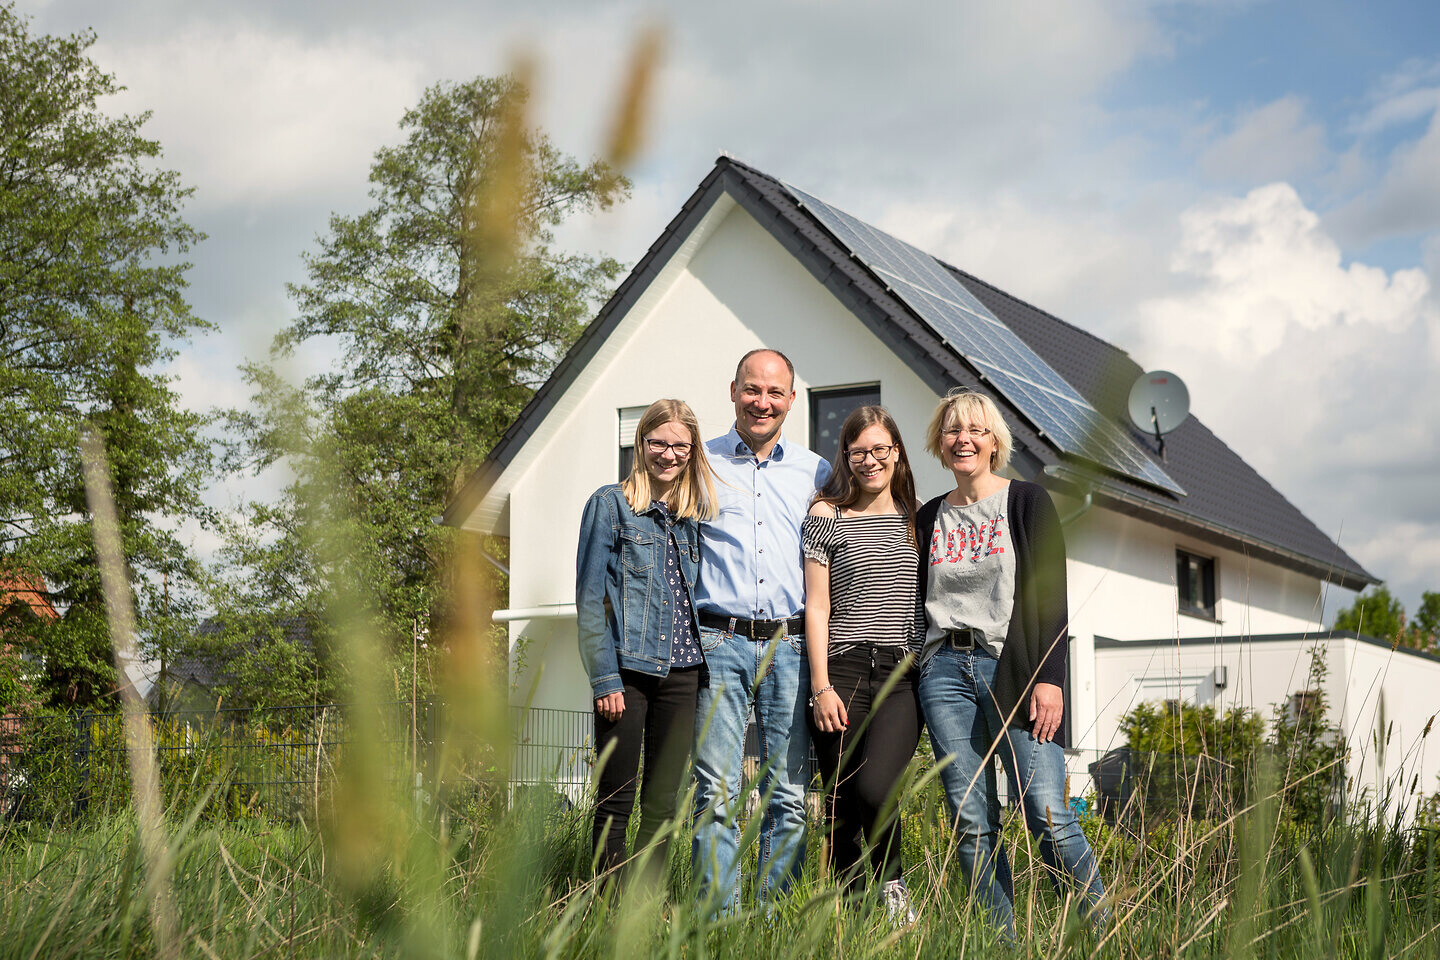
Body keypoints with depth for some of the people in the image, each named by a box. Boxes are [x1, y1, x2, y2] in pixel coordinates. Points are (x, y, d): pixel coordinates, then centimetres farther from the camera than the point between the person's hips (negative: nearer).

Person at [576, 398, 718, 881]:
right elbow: (589, 598, -4)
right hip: (628, 670, -4)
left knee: (663, 803, 7)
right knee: (615, 804, 0)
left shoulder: (698, 514, 14)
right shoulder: (610, 504, 0)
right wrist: (604, 678, -11)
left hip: (683, 672, 4)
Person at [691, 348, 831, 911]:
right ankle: (719, 918, -2)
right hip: (720, 643, -2)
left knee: (790, 795, 2)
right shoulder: (701, 464, 9)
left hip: (790, 646, 2)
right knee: (717, 792, -7)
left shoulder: (815, 474, 13)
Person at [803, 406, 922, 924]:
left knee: (876, 789, -19)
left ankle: (890, 881, 6)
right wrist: (821, 687, -7)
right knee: (841, 803, -1)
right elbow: (816, 606, 1)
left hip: (902, 676, 1)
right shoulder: (827, 515, 6)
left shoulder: (915, 520, 15)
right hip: (844, 672, -1)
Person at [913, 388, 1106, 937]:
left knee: (1047, 816, -13)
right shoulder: (929, 517, 17)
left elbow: (1052, 598, 0)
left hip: (1012, 667, -3)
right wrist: (912, 684, 12)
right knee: (971, 823, -1)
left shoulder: (1027, 502, 6)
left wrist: (1050, 678, -10)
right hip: (944, 669, 4)